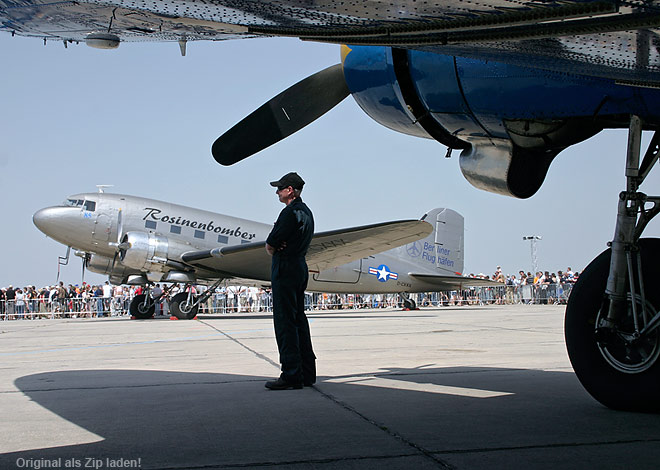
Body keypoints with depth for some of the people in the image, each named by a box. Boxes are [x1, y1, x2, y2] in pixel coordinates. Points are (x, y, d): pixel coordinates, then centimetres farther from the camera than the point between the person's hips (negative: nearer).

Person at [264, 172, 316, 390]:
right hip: (300, 266, 10)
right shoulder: (306, 212, 18)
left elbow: (270, 245, -14)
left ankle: (291, 375, -8)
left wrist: (273, 247, 6)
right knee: (299, 321, 13)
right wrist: (277, 245, -2)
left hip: (286, 269, -10)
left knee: (285, 323, -8)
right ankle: (307, 373, 16)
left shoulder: (291, 212, -15)